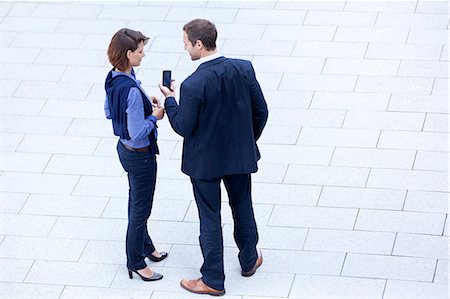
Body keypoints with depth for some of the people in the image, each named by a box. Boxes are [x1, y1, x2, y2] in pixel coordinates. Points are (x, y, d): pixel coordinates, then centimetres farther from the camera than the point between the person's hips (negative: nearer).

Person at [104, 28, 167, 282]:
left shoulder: (113, 78, -6)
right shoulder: (132, 90, -33)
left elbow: (109, 112, 10)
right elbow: (138, 133, -30)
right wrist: (155, 116, -14)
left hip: (125, 148, 9)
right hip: (140, 155, -9)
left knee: (137, 201, 27)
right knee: (141, 208, 9)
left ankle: (145, 246, 47)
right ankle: (136, 263, 25)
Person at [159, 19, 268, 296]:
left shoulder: (193, 86, -28)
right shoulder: (244, 69, -13)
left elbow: (184, 128, -18)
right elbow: (261, 111, -3)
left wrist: (170, 99, -3)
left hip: (205, 161, -4)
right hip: (240, 155, 5)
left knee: (210, 218, 10)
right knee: (243, 207, 25)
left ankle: (213, 280, 22)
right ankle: (249, 260, 43)